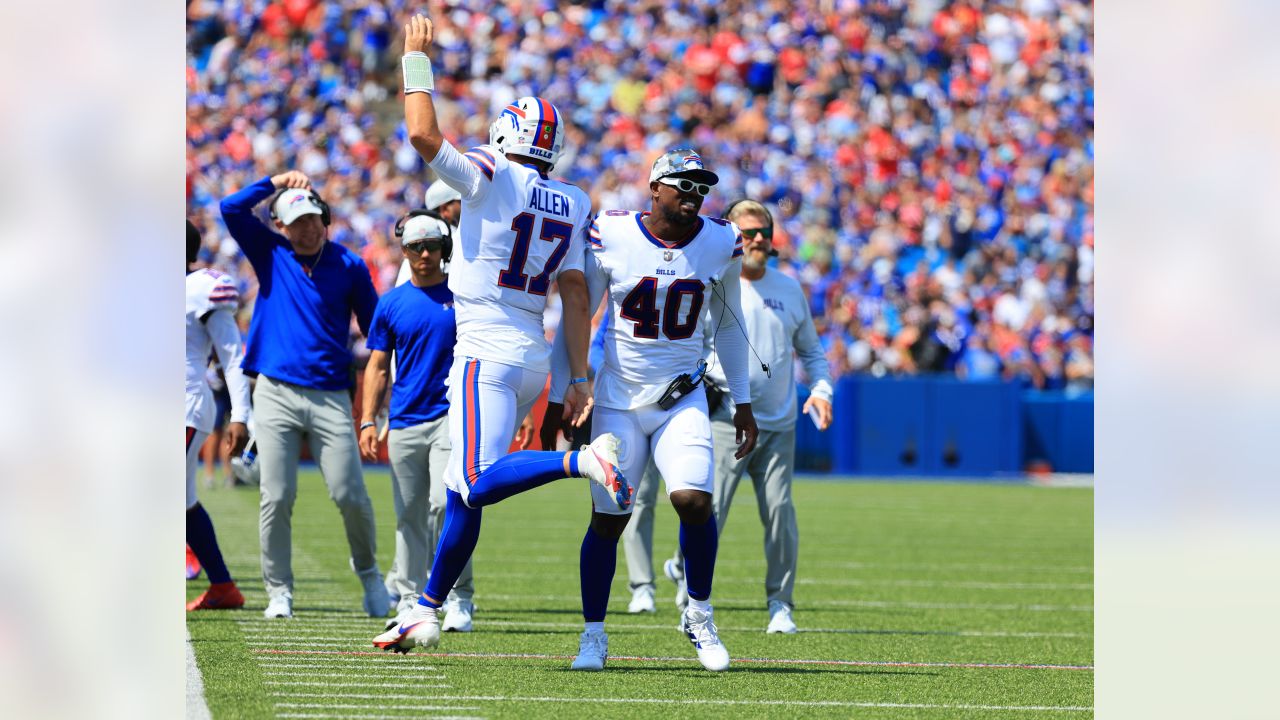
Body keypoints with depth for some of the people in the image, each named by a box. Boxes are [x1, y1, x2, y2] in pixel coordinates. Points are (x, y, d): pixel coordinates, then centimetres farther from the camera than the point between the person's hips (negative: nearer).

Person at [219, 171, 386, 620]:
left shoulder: (349, 266, 6)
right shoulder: (269, 253, 8)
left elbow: (377, 329, 11)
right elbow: (231, 209, -2)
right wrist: (276, 182, 0)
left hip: (331, 397, 0)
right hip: (276, 395, 0)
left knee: (350, 496, -3)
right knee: (277, 499, -3)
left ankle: (368, 573, 20)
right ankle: (279, 593, 5)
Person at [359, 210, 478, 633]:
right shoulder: (392, 304, 9)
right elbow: (378, 367, 11)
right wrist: (367, 421, 1)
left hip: (452, 415, -3)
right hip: (405, 422, 3)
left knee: (445, 504, -16)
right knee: (410, 516, 5)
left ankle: (458, 598, -7)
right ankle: (410, 599, 13)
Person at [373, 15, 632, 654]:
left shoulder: (492, 178, -9)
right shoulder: (572, 204, 9)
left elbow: (423, 134, -16)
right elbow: (576, 292, 6)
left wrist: (416, 59, -4)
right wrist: (579, 376, 6)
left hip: (488, 354, -8)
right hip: (534, 356, 8)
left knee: (478, 484, -15)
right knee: (461, 491, 12)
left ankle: (583, 462, -29)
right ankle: (425, 611, 16)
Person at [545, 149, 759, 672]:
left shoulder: (720, 243, -2)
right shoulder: (611, 237, -10)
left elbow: (728, 324, 12)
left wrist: (742, 402, 13)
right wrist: (558, 398, 1)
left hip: (682, 398, 1)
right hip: (619, 399, -1)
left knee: (694, 500, -19)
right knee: (608, 521, -2)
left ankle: (699, 615, 3)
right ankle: (593, 636, 15)